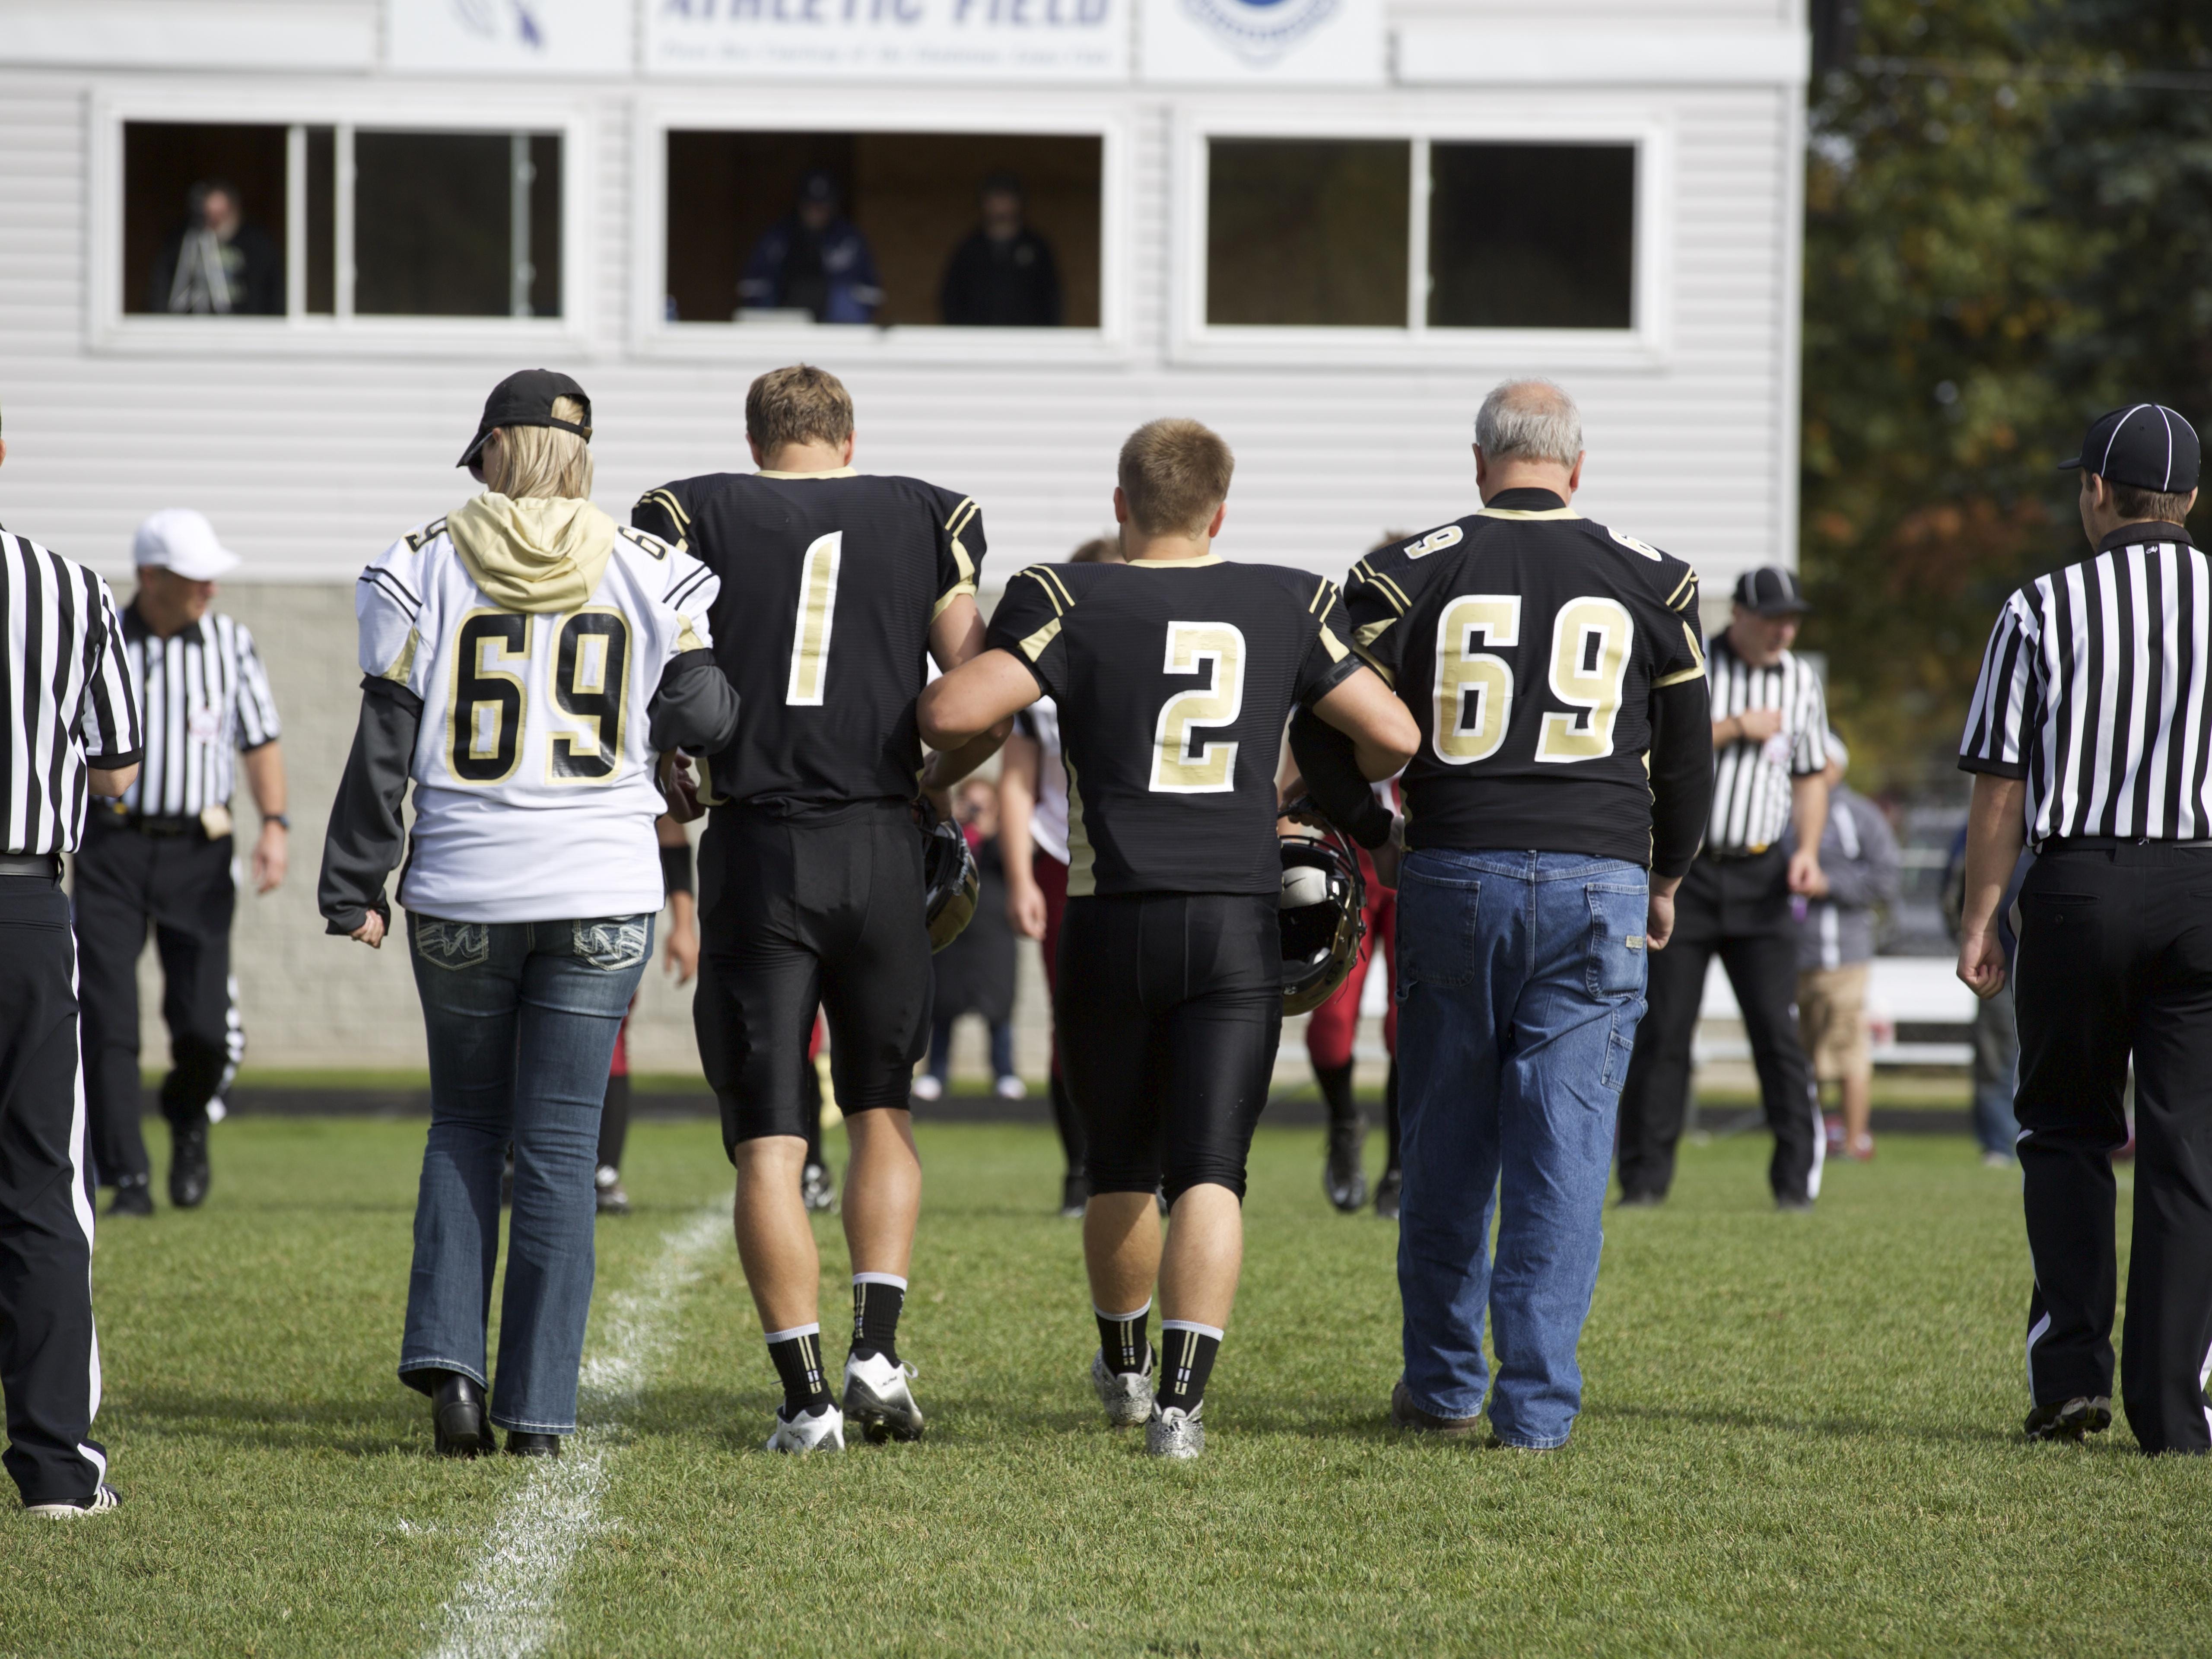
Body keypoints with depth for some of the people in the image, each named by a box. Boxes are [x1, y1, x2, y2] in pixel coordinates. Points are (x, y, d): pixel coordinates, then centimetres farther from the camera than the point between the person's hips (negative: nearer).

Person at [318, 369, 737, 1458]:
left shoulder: (425, 571, -2)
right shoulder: (646, 576, -1)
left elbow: (387, 747, -2)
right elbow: (705, 717, -3)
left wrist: (356, 887, 4)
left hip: (462, 891, 0)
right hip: (604, 892, 0)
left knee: (465, 1125, 17)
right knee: (558, 1146, 5)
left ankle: (448, 1359, 2)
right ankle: (538, 1408, 3)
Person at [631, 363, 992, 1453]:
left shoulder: (692, 518, 3)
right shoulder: (927, 524, 9)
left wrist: (688, 784, 11)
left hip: (755, 850, -2)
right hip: (879, 850, 2)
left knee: (768, 1143, 2)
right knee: (882, 1111, 19)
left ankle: (805, 1395, -3)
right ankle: (876, 1351, 7)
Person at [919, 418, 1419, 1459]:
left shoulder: (1073, 604, -5)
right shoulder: (1288, 607, 5)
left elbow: (954, 715, -16)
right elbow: (1393, 736, 5)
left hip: (1114, 922, 0)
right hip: (1240, 923, 0)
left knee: (1121, 1167, 18)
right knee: (1210, 1173, -2)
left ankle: (1126, 1366, 36)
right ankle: (1183, 1398, -15)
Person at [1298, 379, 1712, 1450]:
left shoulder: (1415, 572, 2)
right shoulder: (1647, 581, 5)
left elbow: (1322, 734, 4)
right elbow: (1689, 756, 13)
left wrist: (1379, 840, 20)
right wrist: (1664, 880, 29)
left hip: (1453, 878, 0)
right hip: (1597, 884, 0)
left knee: (1447, 1148, 11)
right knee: (1564, 1151, 1)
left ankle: (1442, 1388, 19)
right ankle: (1536, 1404, -2)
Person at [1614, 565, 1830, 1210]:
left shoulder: (1801, 680, 11)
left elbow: (1811, 776, 17)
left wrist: (1808, 851, 3)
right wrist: (1734, 729, -13)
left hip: (1760, 876, 2)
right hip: (1683, 868, -2)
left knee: (1778, 1029, -6)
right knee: (1663, 1029, -2)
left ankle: (1797, 1176, -2)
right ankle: (1645, 1176, 4)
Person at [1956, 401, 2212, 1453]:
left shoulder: (2043, 609, 0)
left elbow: (2000, 785, -1)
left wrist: (1978, 923, 5)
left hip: (2077, 885, -1)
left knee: (2066, 1131, 13)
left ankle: (2071, 1366, 0)